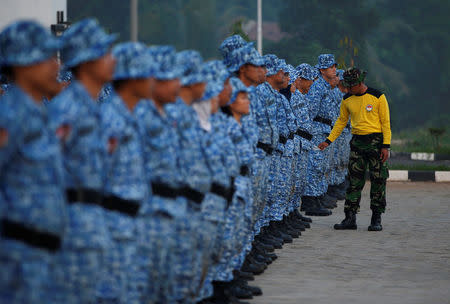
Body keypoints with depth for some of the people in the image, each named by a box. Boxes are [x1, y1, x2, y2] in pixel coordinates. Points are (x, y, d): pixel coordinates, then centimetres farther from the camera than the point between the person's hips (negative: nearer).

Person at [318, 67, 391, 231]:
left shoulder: (378, 97, -7)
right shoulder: (347, 99, 6)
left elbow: (386, 122, -5)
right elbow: (341, 121, 17)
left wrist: (386, 146, -10)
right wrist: (329, 140, 12)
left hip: (376, 141, -4)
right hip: (357, 142, 4)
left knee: (378, 181, 0)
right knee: (354, 181, 2)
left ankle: (376, 219, 7)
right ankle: (350, 218, 3)